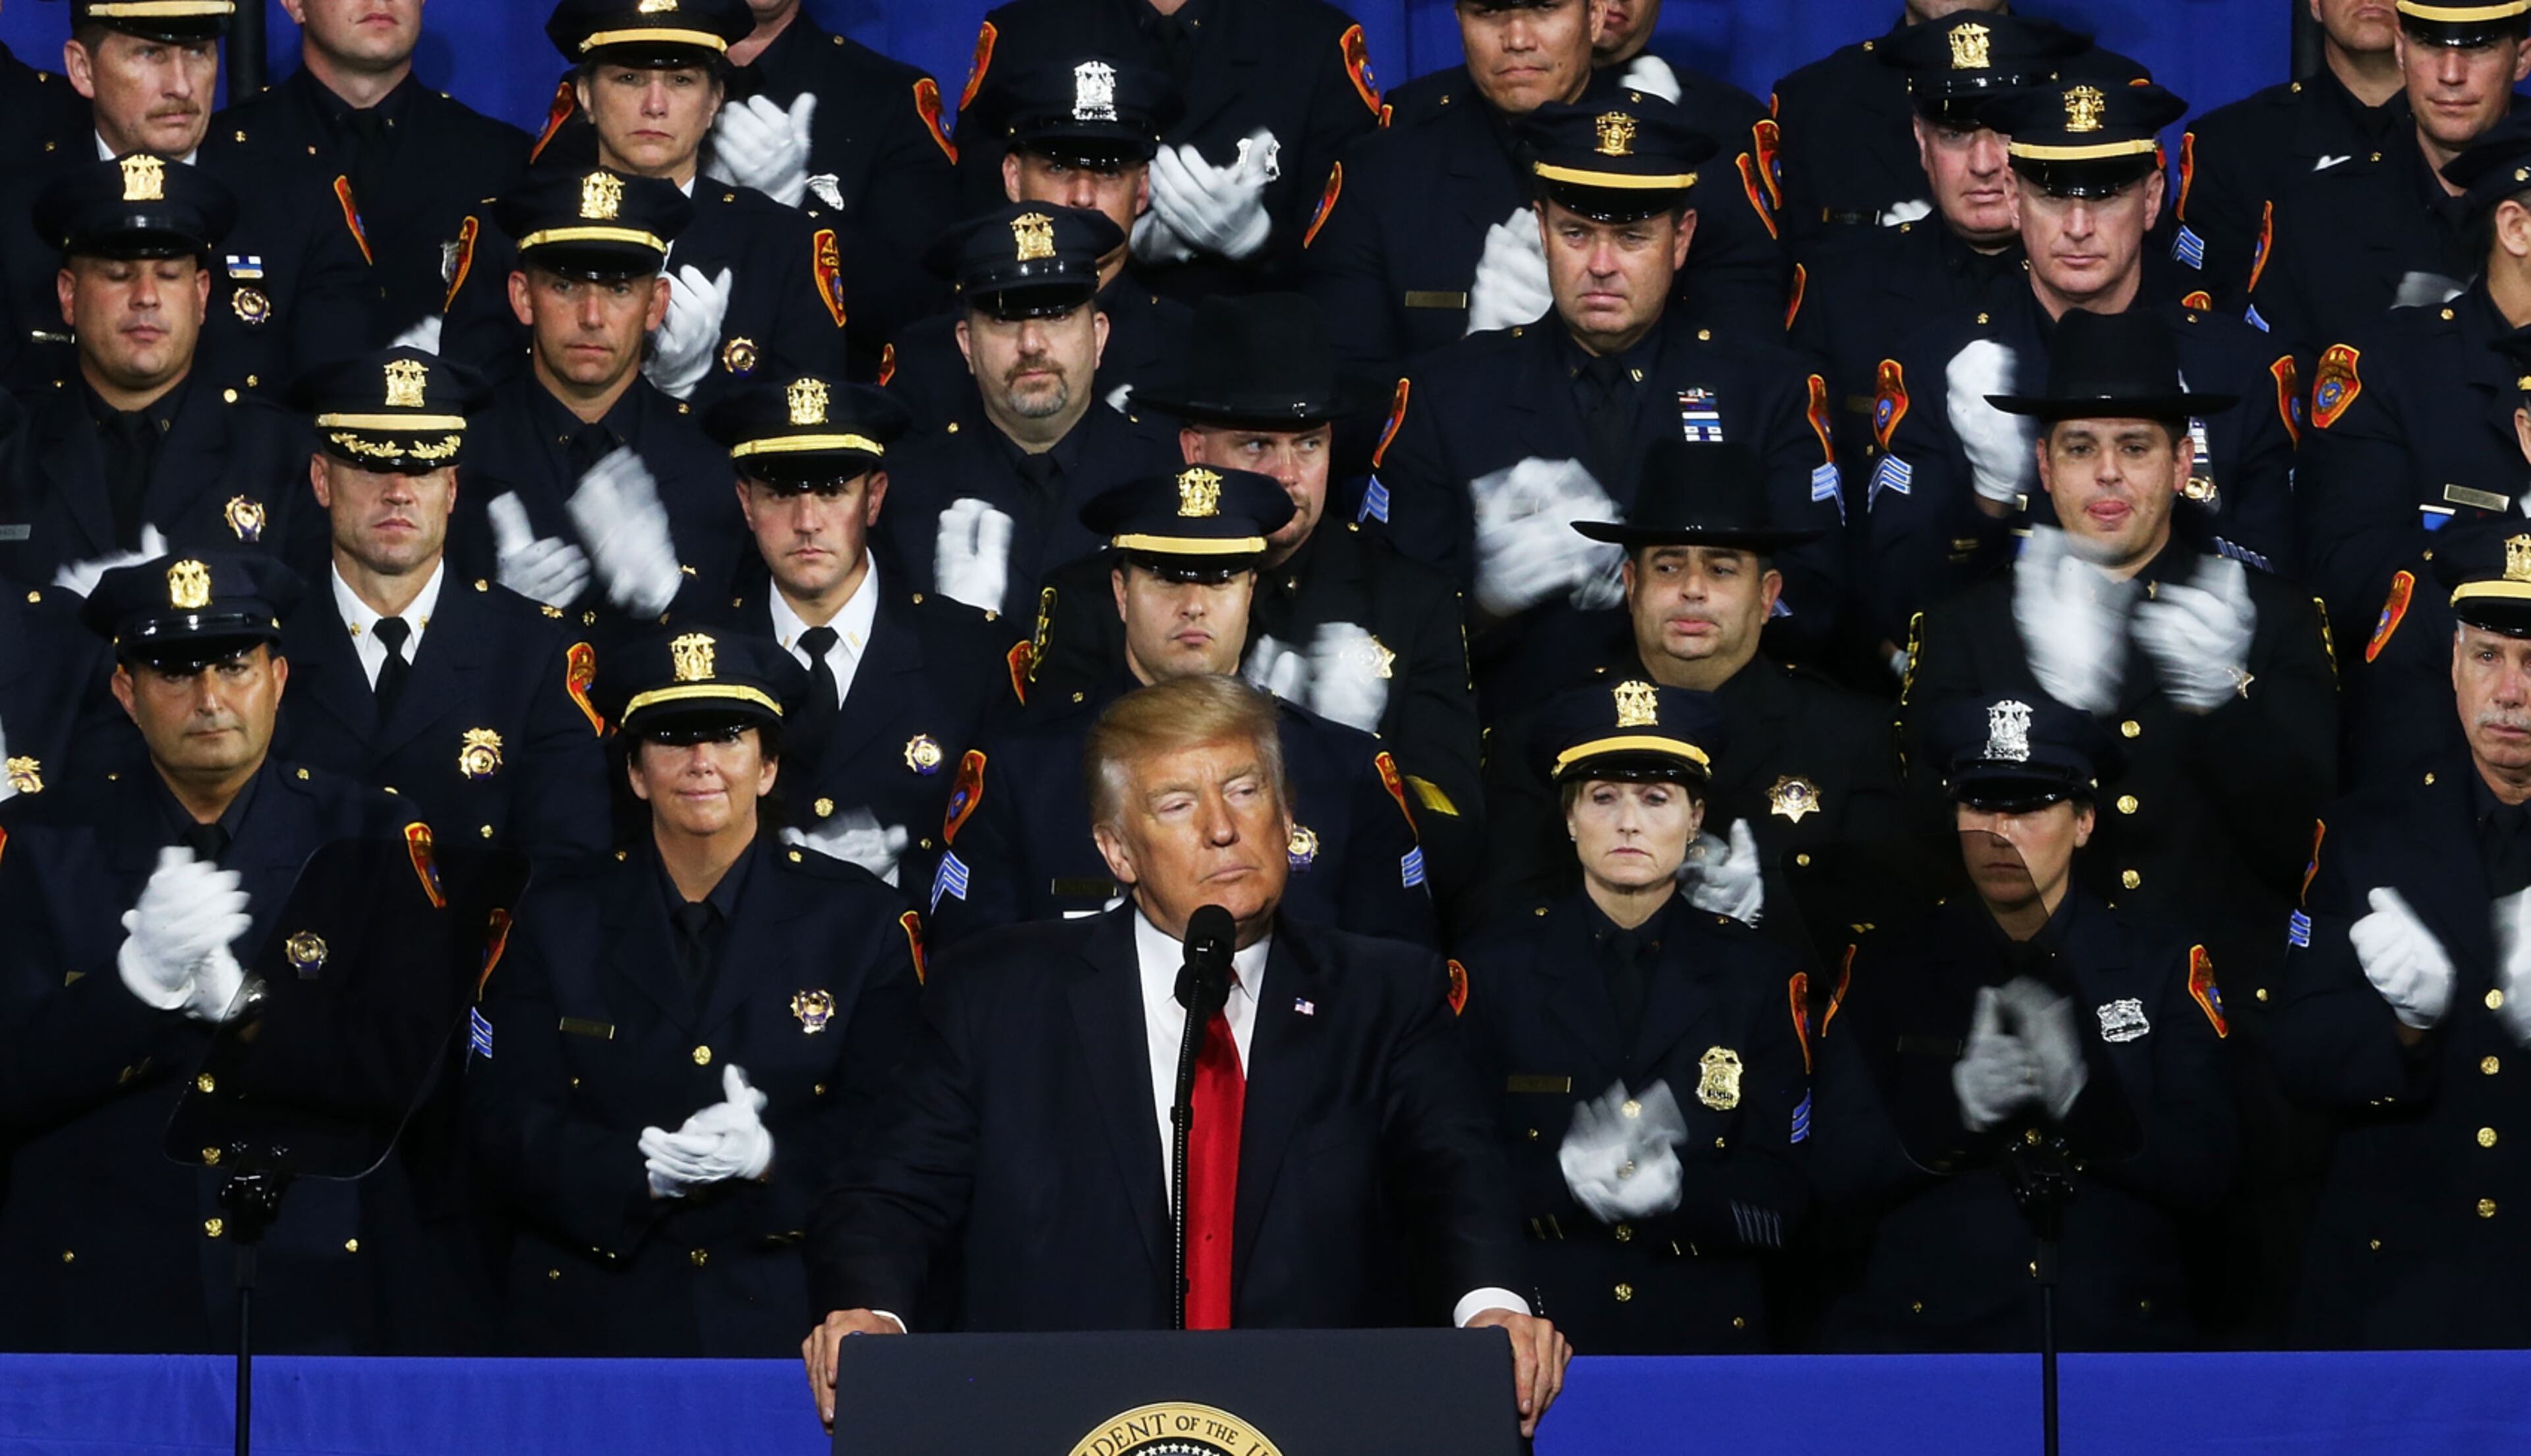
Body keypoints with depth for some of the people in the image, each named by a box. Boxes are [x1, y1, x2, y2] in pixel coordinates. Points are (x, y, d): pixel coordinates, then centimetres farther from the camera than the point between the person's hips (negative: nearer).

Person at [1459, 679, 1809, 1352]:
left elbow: (1780, 1202, -2)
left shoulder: (1757, 976, 5)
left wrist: (1674, 1190, -20)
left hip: (1704, 1343, 0)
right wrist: (1566, 1178, -20)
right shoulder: (1497, 964, 4)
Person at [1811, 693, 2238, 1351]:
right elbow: (1834, 1178, 2)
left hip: (2115, 1335, 0)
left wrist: (2083, 1096, -14)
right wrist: (1954, 1107, -15)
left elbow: (2202, 1171, 2)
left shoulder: (2163, 962, 11)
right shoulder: (1884, 963, 10)